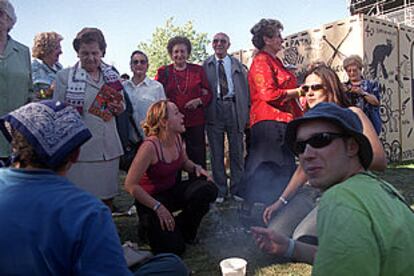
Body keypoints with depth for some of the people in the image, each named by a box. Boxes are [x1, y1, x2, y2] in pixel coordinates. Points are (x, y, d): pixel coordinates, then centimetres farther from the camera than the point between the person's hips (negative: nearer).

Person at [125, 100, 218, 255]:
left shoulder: (177, 138, -5)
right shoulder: (150, 146, -28)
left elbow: (184, 162, 16)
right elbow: (130, 185, -25)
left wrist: (196, 167, -7)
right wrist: (158, 207, -24)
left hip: (172, 190, 7)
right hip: (151, 198, -6)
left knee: (209, 189, -18)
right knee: (174, 248, -16)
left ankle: (185, 230, 6)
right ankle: (151, 225, 16)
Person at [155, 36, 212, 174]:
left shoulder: (198, 70, 8)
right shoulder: (163, 72, 7)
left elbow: (208, 93, 8)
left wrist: (199, 100, -11)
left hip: (195, 122, 0)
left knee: (197, 159, 3)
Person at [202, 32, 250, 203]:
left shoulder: (237, 64, 12)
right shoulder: (205, 65, 9)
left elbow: (245, 87, 9)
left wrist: (246, 111, 0)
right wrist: (204, 111, -6)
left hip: (234, 108, 1)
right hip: (214, 110, 0)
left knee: (237, 151, 6)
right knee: (216, 153, 6)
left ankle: (236, 189, 20)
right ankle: (220, 190, 19)